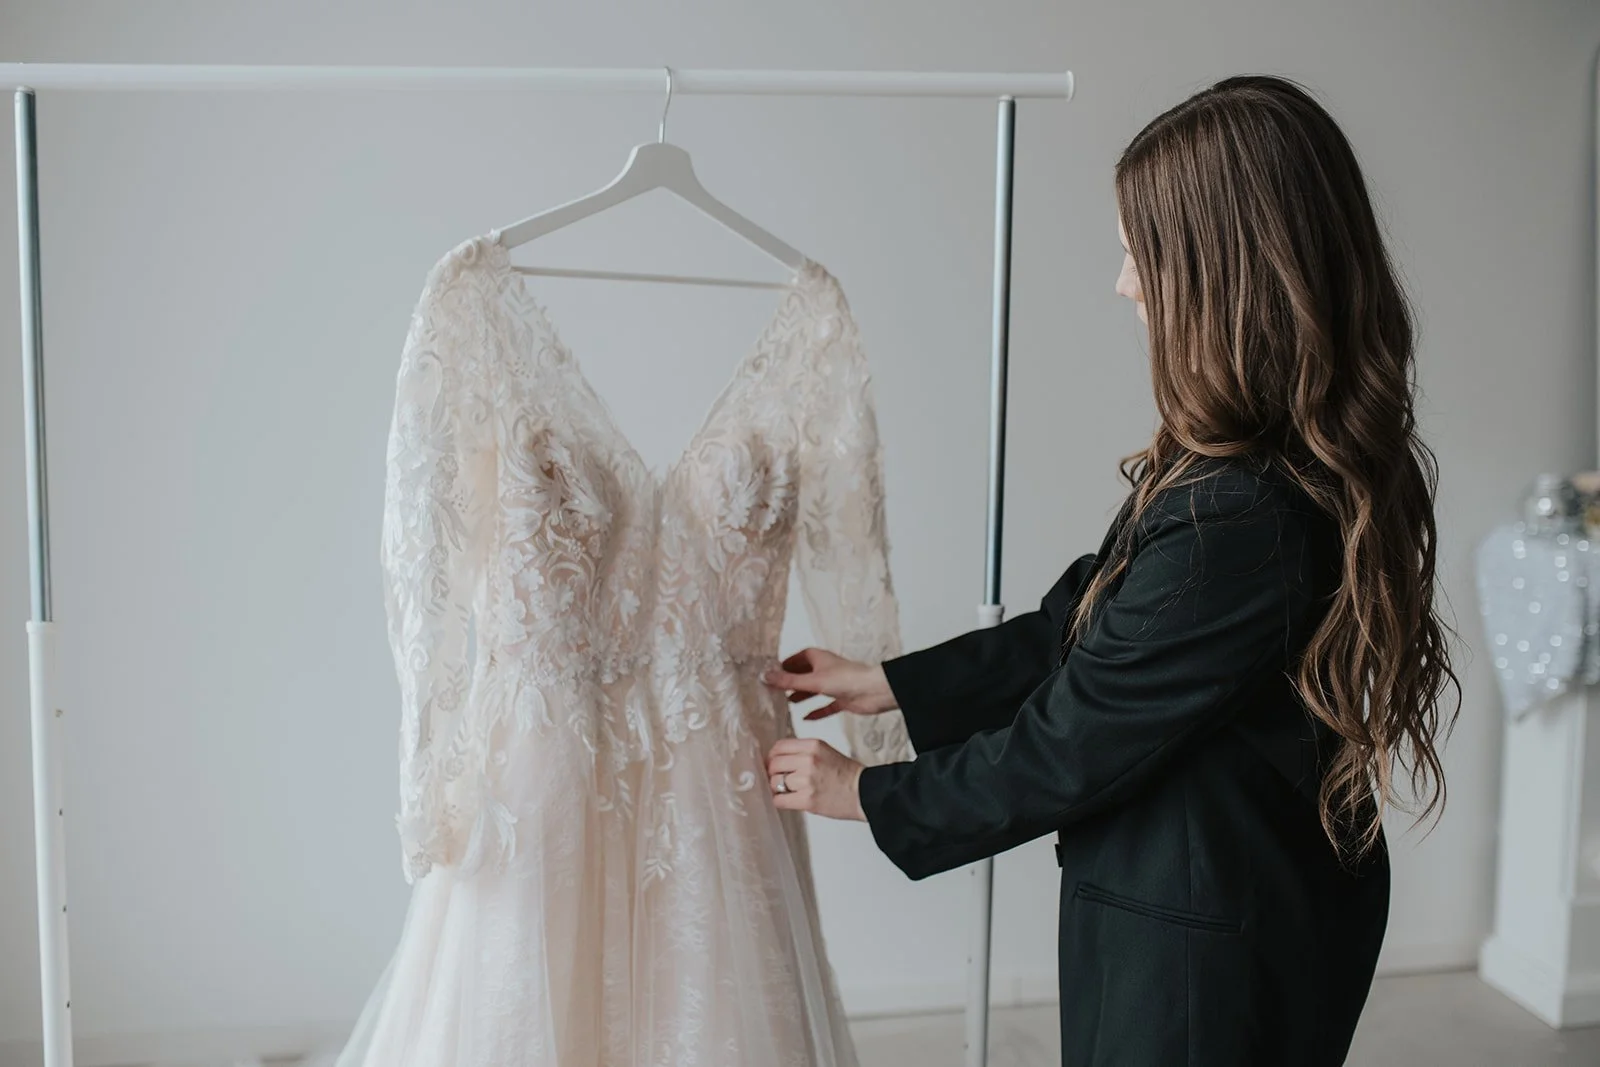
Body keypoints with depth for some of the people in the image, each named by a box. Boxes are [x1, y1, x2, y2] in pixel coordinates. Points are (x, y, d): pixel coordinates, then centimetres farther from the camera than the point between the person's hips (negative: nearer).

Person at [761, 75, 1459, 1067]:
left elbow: (1072, 746, -21)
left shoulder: (1237, 521, -32)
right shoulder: (1316, 463, 0)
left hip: (1205, 959, -8)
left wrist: (866, 792, -6)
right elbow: (1082, 624, 6)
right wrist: (889, 684, 9)